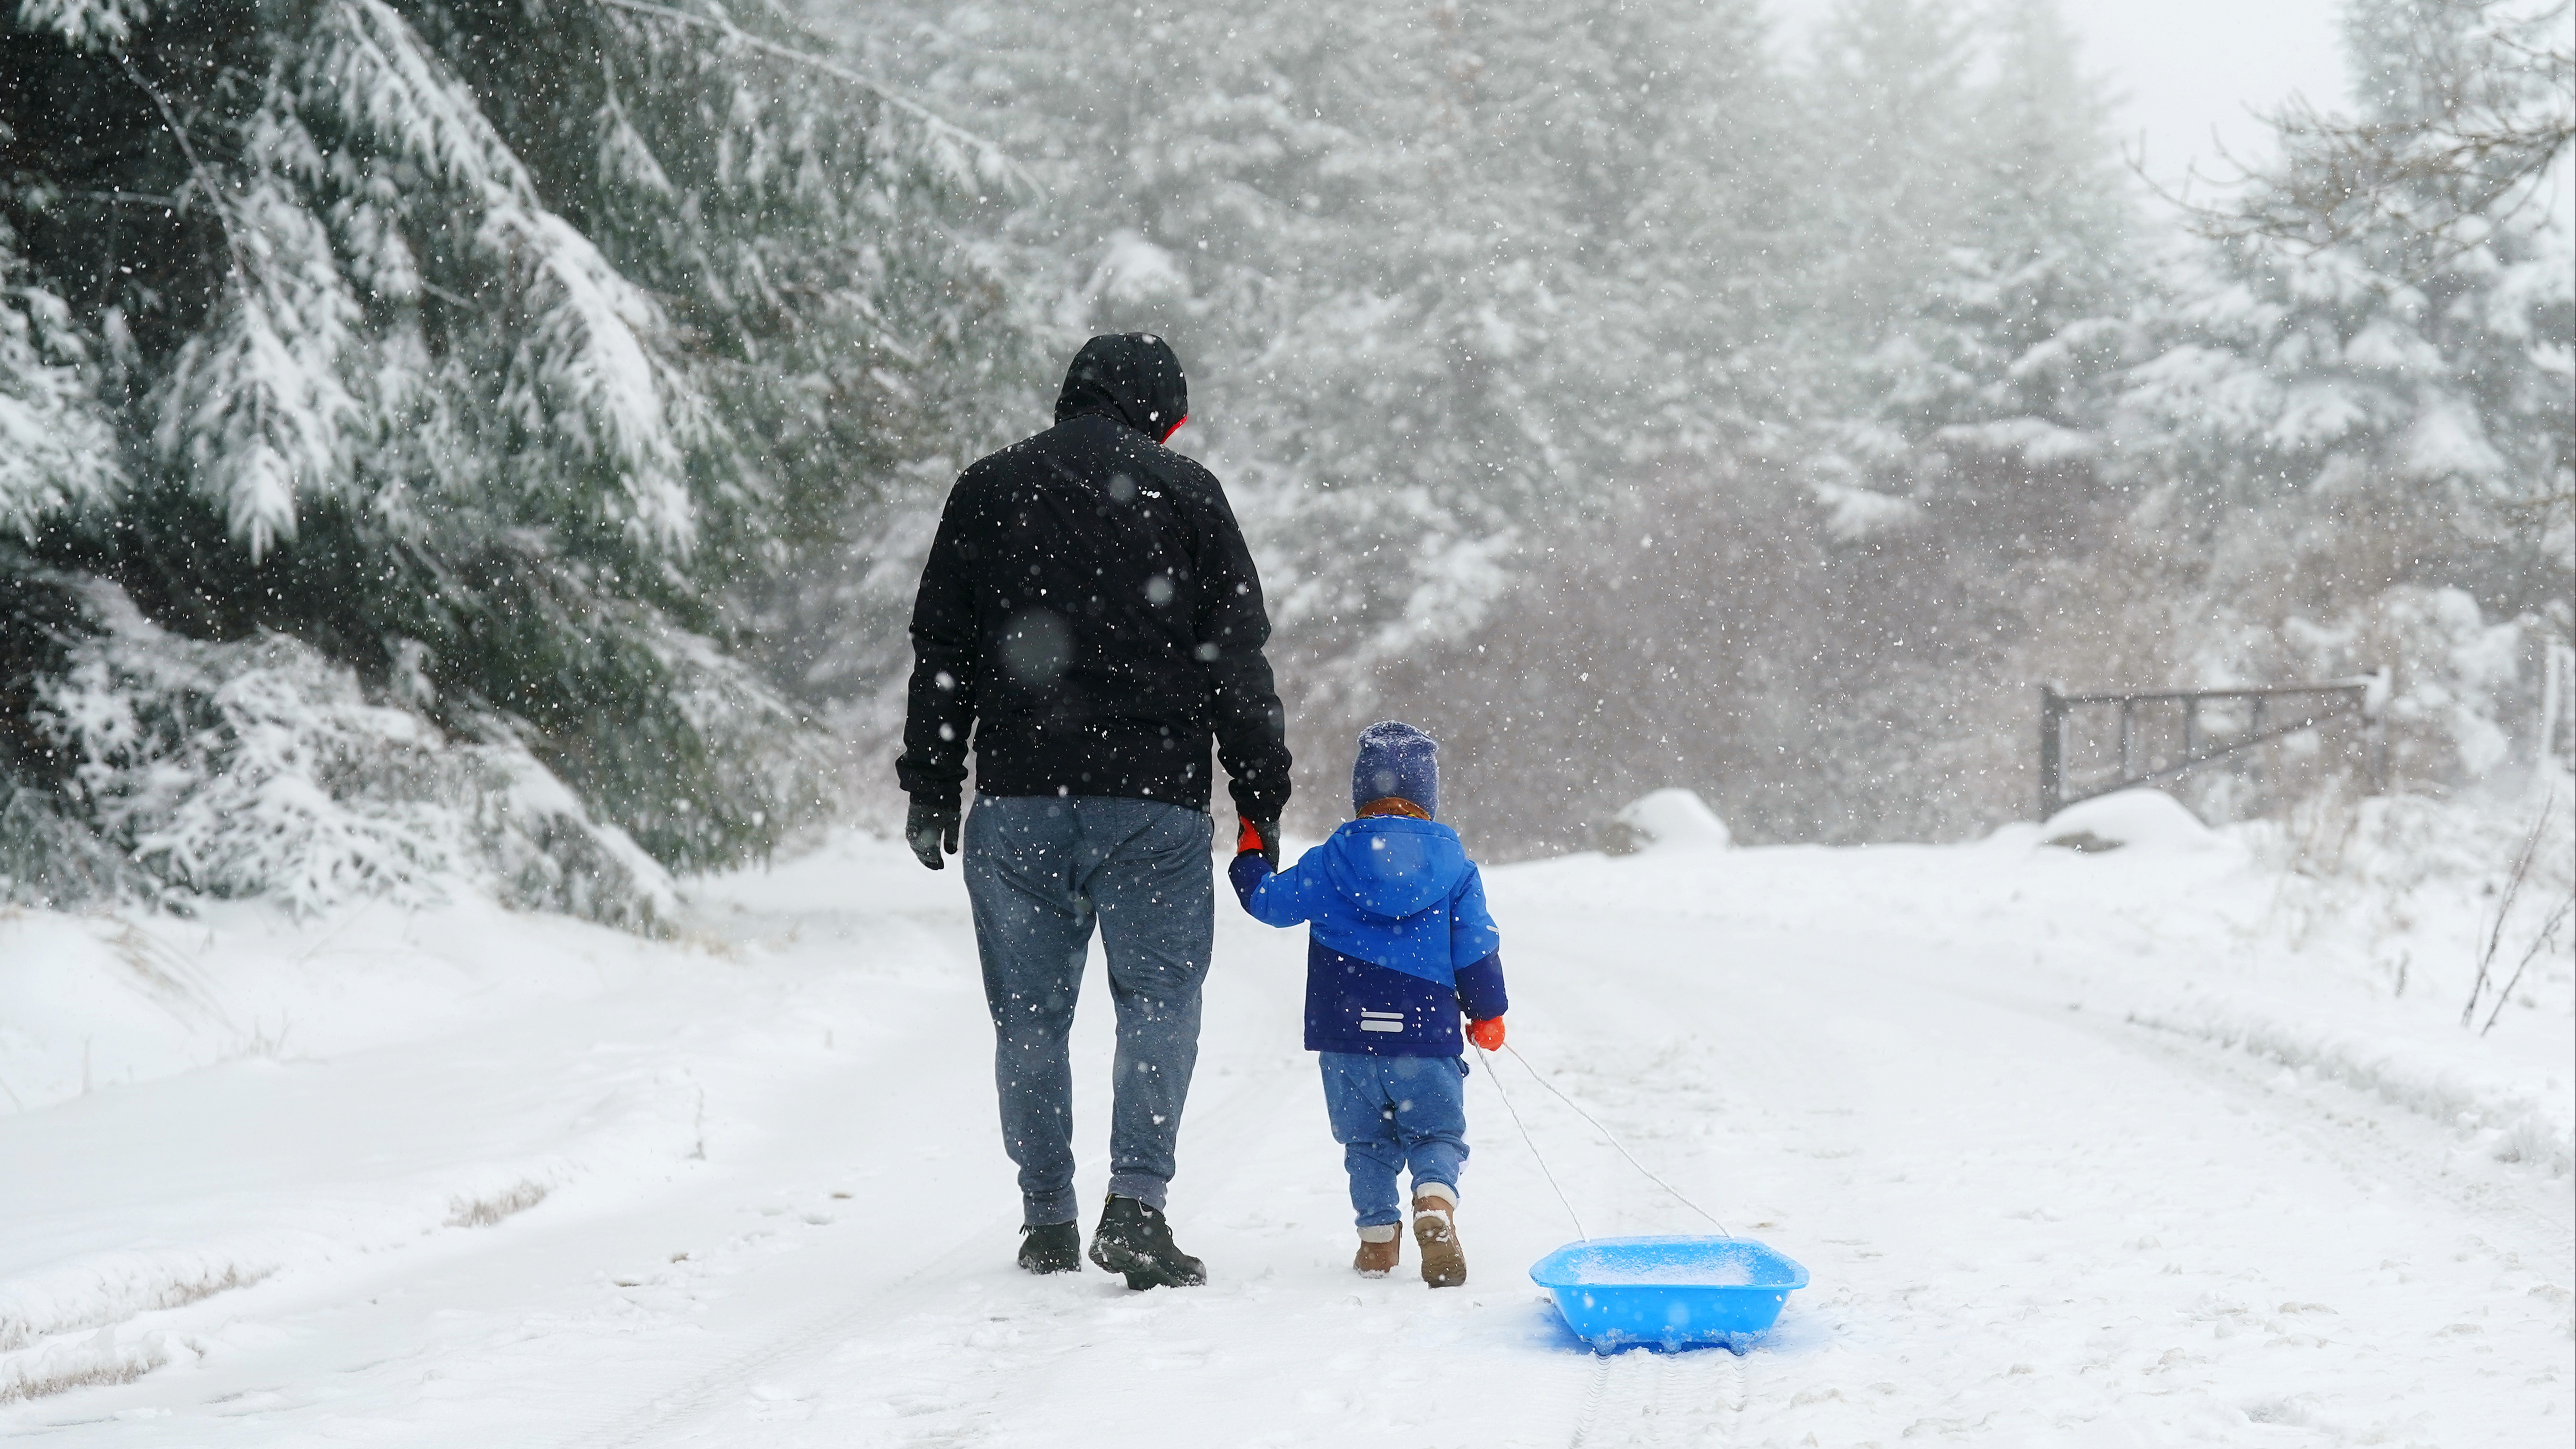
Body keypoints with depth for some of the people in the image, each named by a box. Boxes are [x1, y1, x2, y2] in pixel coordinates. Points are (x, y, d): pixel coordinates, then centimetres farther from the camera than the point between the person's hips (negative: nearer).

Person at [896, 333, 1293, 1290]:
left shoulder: (987, 490, 11)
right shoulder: (1186, 493, 4)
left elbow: (941, 654, 10)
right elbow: (1237, 658, 1)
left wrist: (930, 787, 13)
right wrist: (1262, 795, 5)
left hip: (1018, 796, 2)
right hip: (1153, 793, -2)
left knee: (1029, 1014, 9)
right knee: (1159, 1001, 3)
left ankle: (1048, 1223, 12)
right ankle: (1136, 1205, -9)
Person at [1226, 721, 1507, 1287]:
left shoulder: (1332, 860, 1)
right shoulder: (1454, 864, 2)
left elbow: (1270, 901, 8)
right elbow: (1476, 947, 4)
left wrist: (1250, 860, 27)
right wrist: (1487, 1013, 16)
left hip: (1346, 1033, 1)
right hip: (1425, 1032, -1)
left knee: (1366, 1138, 15)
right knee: (1438, 1132, 9)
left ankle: (1378, 1237, 13)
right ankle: (1436, 1199, -19)